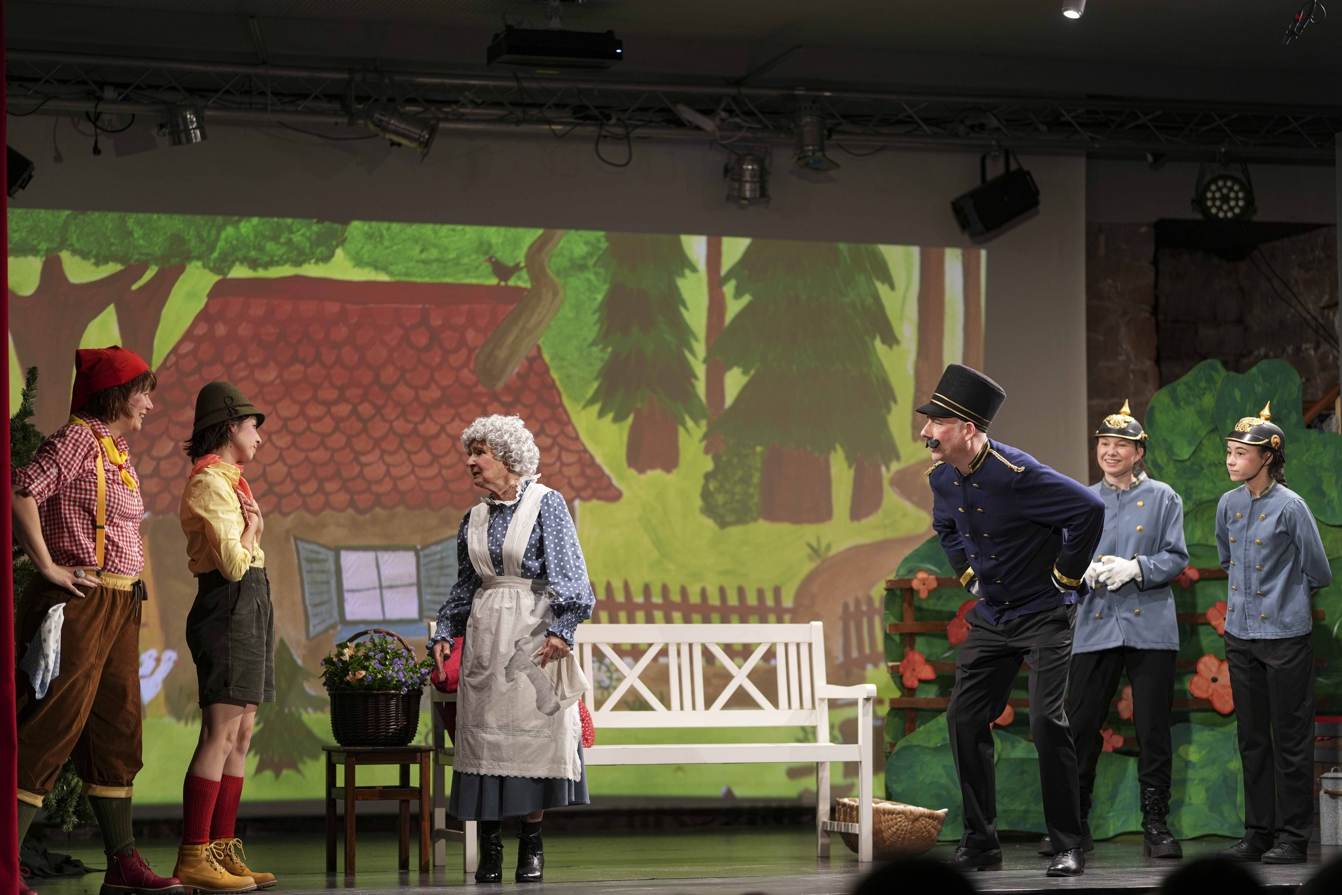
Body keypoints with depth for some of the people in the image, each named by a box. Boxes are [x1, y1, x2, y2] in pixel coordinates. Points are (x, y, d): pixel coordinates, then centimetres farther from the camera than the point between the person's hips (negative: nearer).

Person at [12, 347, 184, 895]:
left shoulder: (116, 451, 18)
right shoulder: (79, 438, -10)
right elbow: (23, 491, -23)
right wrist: (48, 567, -20)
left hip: (119, 605, 10)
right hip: (80, 600, -10)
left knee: (117, 732, 10)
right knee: (52, 727, -10)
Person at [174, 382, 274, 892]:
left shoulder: (229, 481, 20)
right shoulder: (210, 483, -11)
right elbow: (233, 562, -19)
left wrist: (251, 530, 8)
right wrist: (251, 528, -4)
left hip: (250, 607, 11)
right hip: (230, 606, -11)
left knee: (241, 735, 8)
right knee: (221, 734, -14)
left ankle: (223, 851, 8)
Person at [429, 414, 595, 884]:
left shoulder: (546, 504, -2)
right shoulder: (474, 519, 13)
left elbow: (568, 572, -7)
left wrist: (561, 628, -17)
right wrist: (445, 633, 10)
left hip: (533, 633, -5)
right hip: (485, 633, 5)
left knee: (532, 730, -5)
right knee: (484, 732, -1)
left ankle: (531, 846, 2)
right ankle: (489, 849, 2)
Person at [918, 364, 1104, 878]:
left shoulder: (1016, 475, -24)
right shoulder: (942, 478, 1)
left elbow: (1090, 509, -24)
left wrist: (1067, 573, -16)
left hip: (1044, 614, -8)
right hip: (990, 617, 8)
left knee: (1046, 721, -14)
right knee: (964, 719, 3)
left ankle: (1069, 848, -4)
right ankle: (980, 844, 12)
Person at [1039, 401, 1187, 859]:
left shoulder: (1162, 498, 6)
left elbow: (1176, 558, 1)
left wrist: (1134, 568, -15)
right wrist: (1086, 570, -9)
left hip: (1150, 628, -2)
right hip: (1095, 628, 2)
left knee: (1153, 730, -1)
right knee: (1081, 726, 0)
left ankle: (1156, 825, 7)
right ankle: (1074, 825, 8)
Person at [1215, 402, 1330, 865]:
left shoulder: (1290, 506, -12)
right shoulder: (1228, 505, 6)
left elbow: (1318, 573, -3)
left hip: (1285, 635, -6)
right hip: (1241, 633, 6)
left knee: (1291, 737, 0)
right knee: (1251, 736, 10)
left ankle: (1293, 835, 5)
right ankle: (1258, 831, 17)